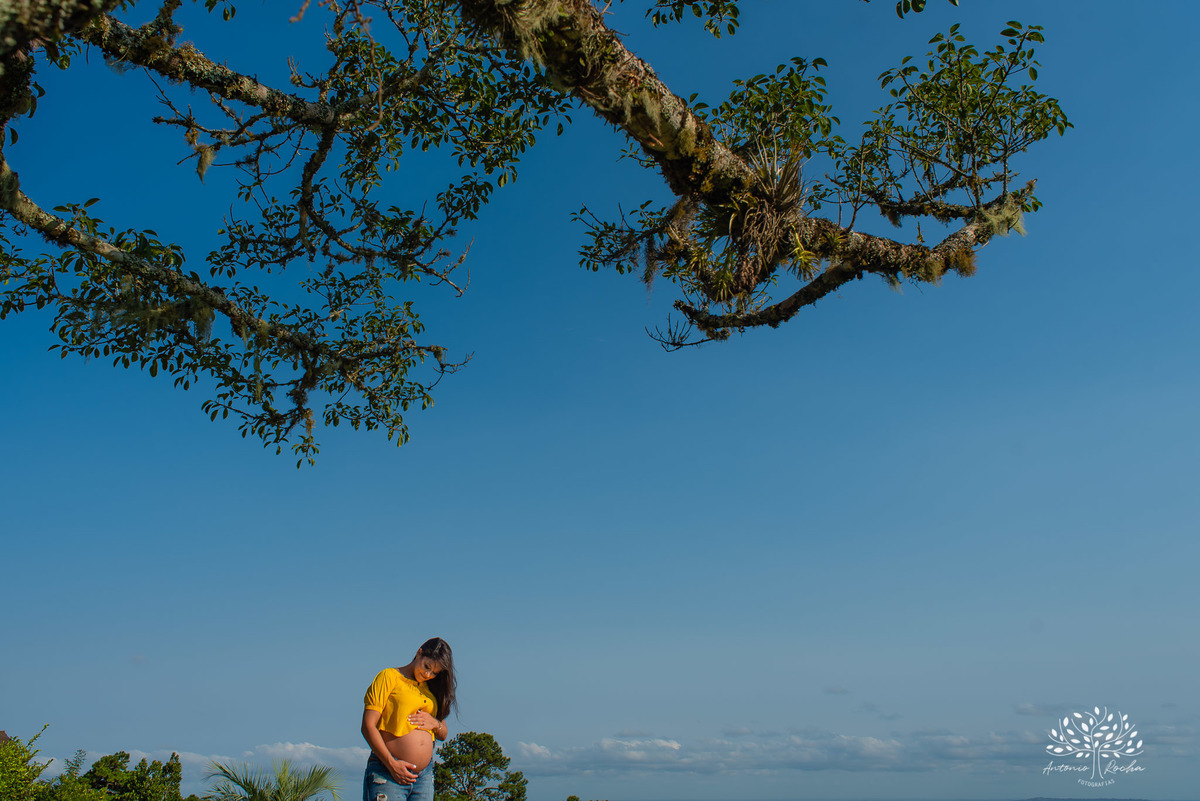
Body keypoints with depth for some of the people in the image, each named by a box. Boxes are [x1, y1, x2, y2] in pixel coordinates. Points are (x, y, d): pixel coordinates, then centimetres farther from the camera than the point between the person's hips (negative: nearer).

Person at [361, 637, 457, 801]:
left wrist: (436, 723, 1)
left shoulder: (430, 689, 18)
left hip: (424, 775, 5)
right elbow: (368, 726, -8)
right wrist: (391, 764, -15)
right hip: (387, 773, -5)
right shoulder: (389, 676, 0)